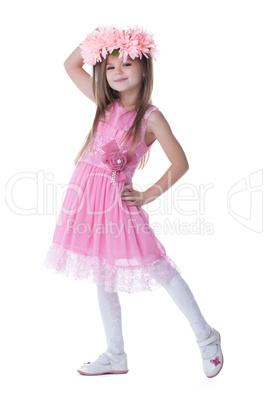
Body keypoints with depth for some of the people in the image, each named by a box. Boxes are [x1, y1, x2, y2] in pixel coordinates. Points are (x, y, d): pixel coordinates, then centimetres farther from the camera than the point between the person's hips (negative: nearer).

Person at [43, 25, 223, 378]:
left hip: (117, 199, -6)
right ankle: (115, 356, 25)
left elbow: (180, 163, -8)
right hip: (86, 192, 6)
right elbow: (71, 65, 18)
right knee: (103, 277, 11)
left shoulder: (150, 116, -8)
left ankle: (206, 337, 15)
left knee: (157, 267, -4)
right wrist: (96, 36, 5)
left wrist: (148, 196, -7)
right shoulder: (106, 103, 7)